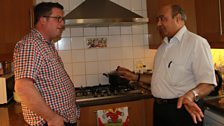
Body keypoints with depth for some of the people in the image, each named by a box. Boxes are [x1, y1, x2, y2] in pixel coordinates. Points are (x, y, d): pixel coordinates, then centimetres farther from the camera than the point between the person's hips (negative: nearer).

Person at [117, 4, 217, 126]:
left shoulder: (196, 42, -13)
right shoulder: (163, 47, 13)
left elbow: (208, 82, -20)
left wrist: (191, 95, -39)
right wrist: (136, 77, 15)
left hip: (182, 108, -7)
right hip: (159, 108, 8)